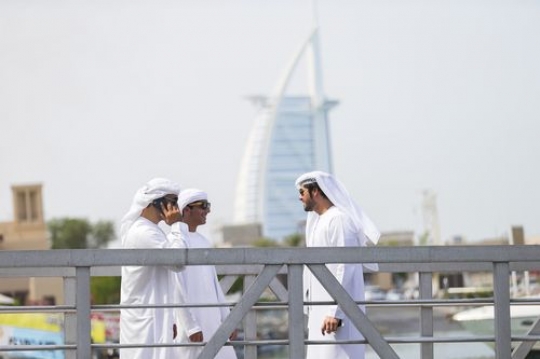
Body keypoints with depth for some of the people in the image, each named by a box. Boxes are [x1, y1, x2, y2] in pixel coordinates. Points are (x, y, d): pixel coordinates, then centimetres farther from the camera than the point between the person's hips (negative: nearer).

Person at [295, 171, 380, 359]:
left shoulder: (338, 219, -11)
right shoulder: (318, 220, 18)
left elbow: (345, 268, -18)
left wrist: (335, 312, -23)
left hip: (337, 309, -10)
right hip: (321, 310, 10)